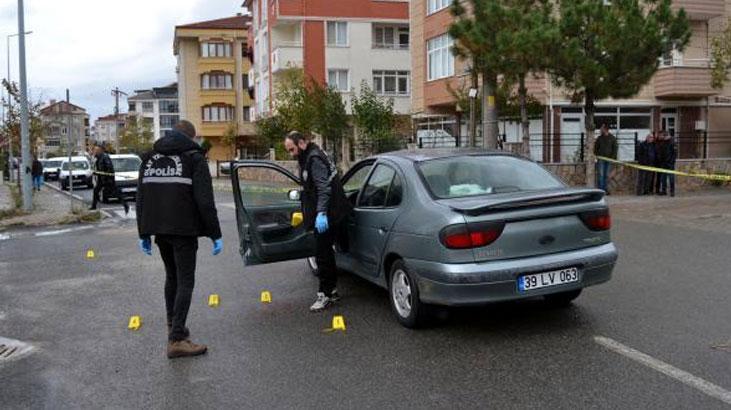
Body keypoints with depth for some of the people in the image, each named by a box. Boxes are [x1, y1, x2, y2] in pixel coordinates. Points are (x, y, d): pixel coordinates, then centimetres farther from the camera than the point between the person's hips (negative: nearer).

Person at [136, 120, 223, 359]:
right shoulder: (194, 158, -3)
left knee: (171, 276, 21)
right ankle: (176, 339, -8)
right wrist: (215, 234, -8)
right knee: (185, 281, -3)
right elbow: (205, 201, -11)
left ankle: (173, 326, 30)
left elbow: (141, 199, 14)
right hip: (184, 230, -6)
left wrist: (144, 233, 18)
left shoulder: (150, 158, 13)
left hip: (159, 229, 6)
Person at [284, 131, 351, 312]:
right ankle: (331, 290, 26)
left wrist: (321, 213, -32)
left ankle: (326, 294, 3)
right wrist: (306, 212, 30)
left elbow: (324, 187, -25)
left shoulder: (315, 159, -16)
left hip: (327, 216, -11)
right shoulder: (308, 158, 17)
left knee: (323, 254, -5)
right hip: (323, 215, 11)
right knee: (325, 253, 17)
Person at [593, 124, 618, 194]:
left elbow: (615, 148, 5)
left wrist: (613, 156, -6)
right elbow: (596, 147, 12)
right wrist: (597, 155, -3)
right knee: (600, 174, -8)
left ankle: (604, 189, 12)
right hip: (601, 159, -1)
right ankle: (600, 189, -7)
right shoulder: (599, 138, 7)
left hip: (609, 159, 1)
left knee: (606, 175, 6)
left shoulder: (612, 138, 5)